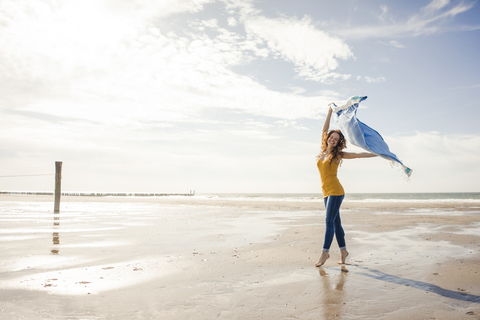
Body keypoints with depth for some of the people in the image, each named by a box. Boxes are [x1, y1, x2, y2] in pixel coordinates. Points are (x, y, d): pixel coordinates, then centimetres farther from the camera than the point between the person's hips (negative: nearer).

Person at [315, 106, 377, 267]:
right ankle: (343, 250, 19)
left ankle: (325, 252, -4)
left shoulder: (338, 154, 1)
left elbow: (358, 155, 5)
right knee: (336, 222, 10)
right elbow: (324, 130, 16)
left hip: (335, 190, -5)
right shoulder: (323, 151, 12)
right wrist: (330, 112, 20)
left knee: (329, 221, -8)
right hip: (326, 192, 5)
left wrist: (379, 154, 6)